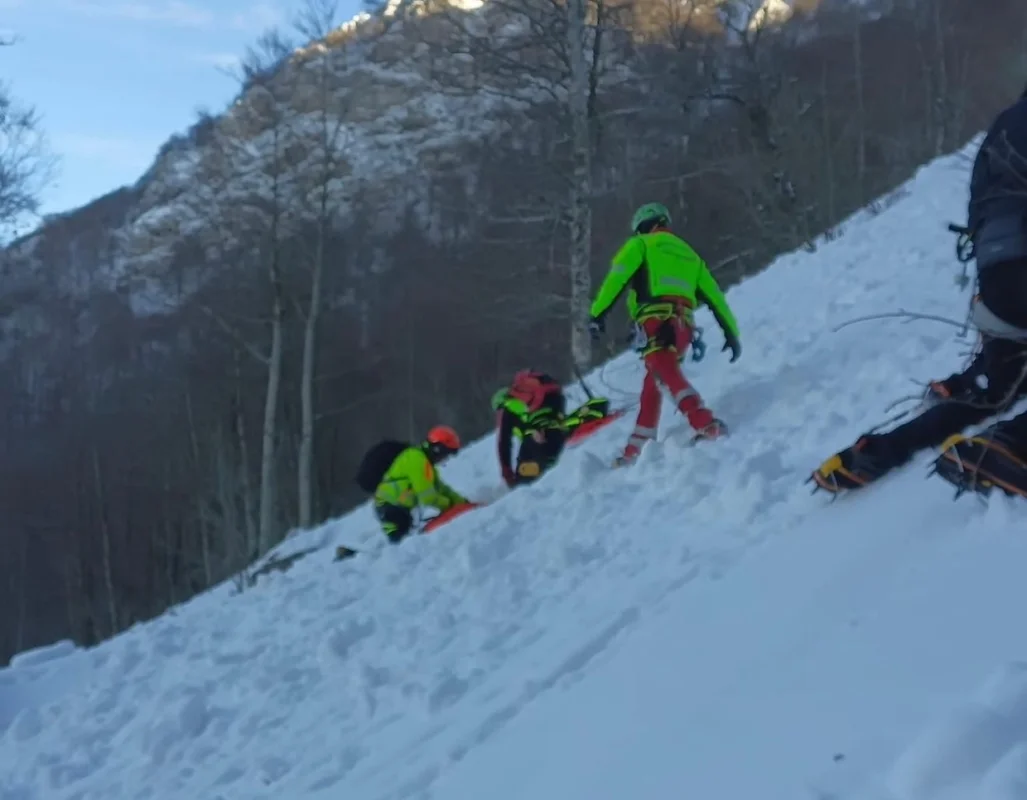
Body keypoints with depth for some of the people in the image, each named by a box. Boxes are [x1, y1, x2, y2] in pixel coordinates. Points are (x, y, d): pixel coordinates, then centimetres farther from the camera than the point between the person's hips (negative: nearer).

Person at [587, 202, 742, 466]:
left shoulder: (640, 244, 14)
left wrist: (598, 313, -8)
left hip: (657, 320, -7)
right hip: (684, 325, 7)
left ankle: (707, 424, -41)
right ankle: (634, 451, 15)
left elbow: (617, 278, -3)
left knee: (667, 375, -21)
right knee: (652, 385, 14)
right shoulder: (689, 254, 30)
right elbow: (714, 296, 24)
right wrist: (731, 332, 23)